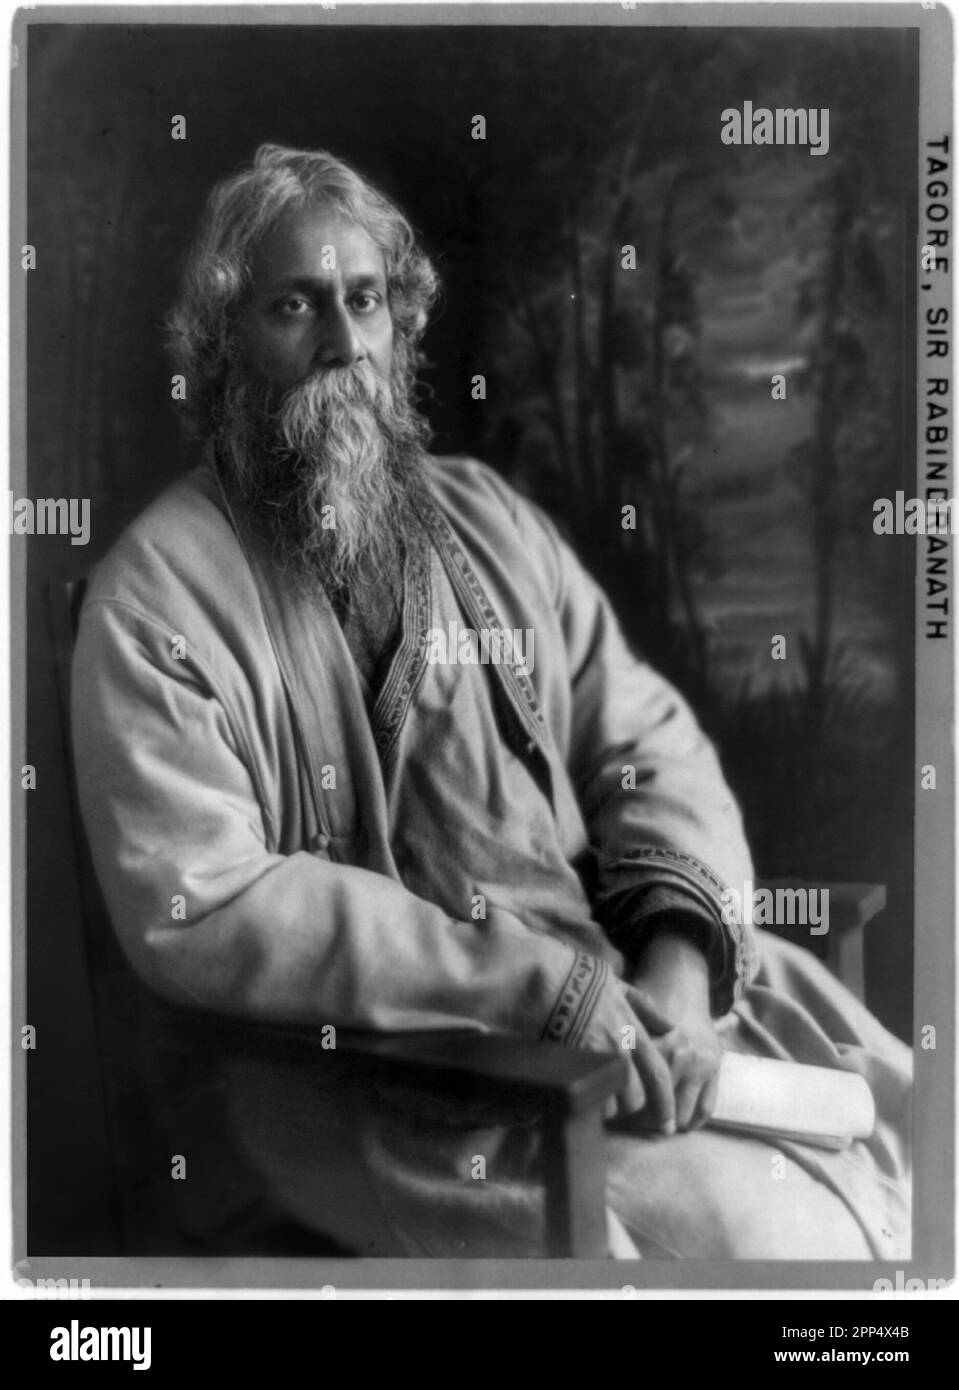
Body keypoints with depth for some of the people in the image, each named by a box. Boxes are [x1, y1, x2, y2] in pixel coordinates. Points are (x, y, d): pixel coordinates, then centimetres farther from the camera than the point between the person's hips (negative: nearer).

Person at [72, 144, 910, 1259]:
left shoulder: (486, 517, 11)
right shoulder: (155, 597, -8)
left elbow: (648, 742, 8)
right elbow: (196, 909, -18)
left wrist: (680, 949, -12)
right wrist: (538, 986, -21)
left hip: (623, 985, 6)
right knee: (776, 1232, -19)